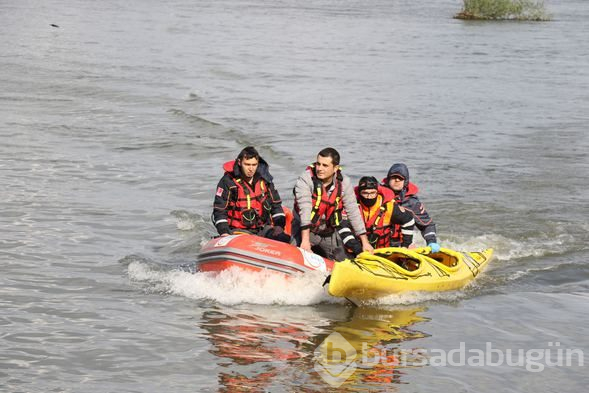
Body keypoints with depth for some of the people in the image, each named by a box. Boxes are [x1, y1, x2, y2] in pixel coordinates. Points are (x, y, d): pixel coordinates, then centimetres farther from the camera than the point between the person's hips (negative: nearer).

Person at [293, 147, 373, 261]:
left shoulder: (344, 182, -7)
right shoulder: (305, 180, -19)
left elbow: (354, 213, -3)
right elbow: (305, 210, -29)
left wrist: (365, 242, -4)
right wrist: (305, 240, -39)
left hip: (330, 232, 4)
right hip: (306, 231, -4)